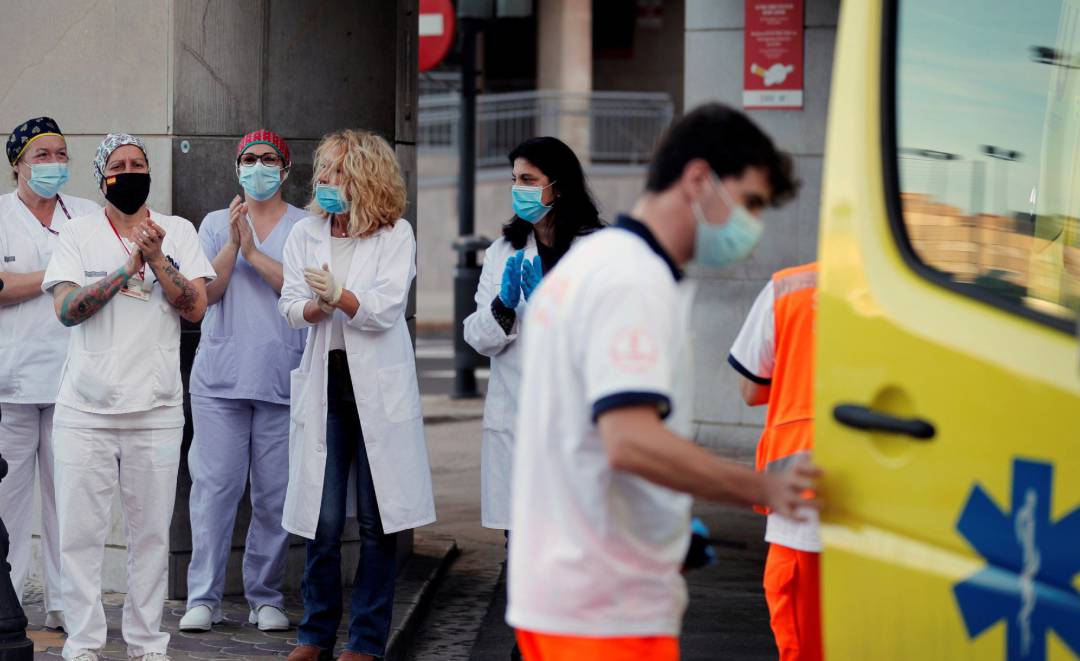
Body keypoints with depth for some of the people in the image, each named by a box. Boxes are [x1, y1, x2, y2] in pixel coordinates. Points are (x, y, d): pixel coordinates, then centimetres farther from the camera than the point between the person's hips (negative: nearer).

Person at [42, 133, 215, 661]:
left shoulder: (177, 232, 9)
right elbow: (66, 309, -8)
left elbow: (196, 309, 0)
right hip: (85, 408, -1)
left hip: (155, 408, 1)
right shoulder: (80, 233, 5)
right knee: (80, 529, -3)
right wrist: (127, 267, -13)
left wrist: (157, 261, -11)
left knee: (151, 532, 4)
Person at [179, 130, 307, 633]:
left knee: (275, 492, 0)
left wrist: (255, 253, -12)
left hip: (283, 377, -1)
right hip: (221, 374, 1)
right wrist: (232, 245, -12)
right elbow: (206, 292, 1)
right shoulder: (216, 224, 12)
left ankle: (266, 596, 10)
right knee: (214, 485, -4)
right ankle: (203, 597, 0)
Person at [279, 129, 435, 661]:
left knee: (377, 521, -1)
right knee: (322, 520, 0)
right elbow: (291, 307, 3)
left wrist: (340, 295, -27)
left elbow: (386, 307, -10)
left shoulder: (395, 234, 1)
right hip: (324, 381, 2)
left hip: (379, 386, -2)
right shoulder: (305, 234, 11)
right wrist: (317, 306, -18)